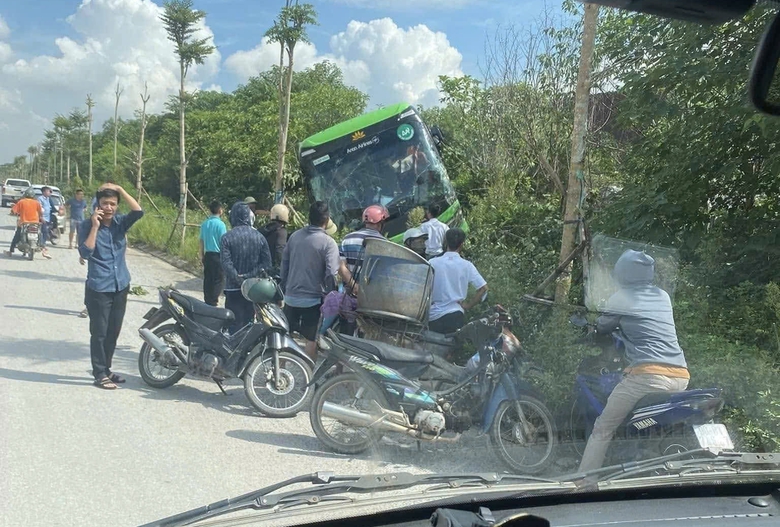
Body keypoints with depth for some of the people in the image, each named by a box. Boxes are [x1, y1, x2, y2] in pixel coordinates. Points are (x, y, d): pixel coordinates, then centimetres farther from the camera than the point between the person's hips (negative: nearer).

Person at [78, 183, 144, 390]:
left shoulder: (121, 222, 3)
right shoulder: (87, 225, -7)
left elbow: (138, 212, -15)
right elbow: (85, 253, -18)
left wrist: (120, 189, -16)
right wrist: (95, 226, -22)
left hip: (121, 286, 5)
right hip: (98, 288, -5)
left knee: (113, 332, 14)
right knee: (99, 333, 0)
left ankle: (106, 369, 27)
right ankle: (100, 374, 10)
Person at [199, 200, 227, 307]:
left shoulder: (204, 224, 6)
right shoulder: (220, 224, -12)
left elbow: (201, 241, 11)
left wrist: (201, 255, 20)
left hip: (207, 255, 6)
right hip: (218, 255, -6)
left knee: (207, 279, 12)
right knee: (218, 279, 1)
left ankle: (207, 301, 18)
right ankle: (213, 301, 0)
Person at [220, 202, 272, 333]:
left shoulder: (227, 237, -8)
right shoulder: (259, 236, 1)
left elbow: (226, 263, -16)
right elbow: (267, 263, -4)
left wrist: (239, 279, -13)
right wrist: (250, 275, -9)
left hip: (234, 288, -3)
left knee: (235, 324, 0)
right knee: (249, 323, 14)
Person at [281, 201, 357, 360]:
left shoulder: (295, 236, 2)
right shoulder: (327, 242, -14)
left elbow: (284, 262, 10)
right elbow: (332, 272, -24)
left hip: (291, 296, 5)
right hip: (312, 299, -5)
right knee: (312, 338, 8)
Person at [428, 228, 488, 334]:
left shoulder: (432, 263, -4)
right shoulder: (466, 265, -4)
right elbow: (483, 288, -7)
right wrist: (468, 305, 0)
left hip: (433, 317, 1)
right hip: (455, 316, 0)